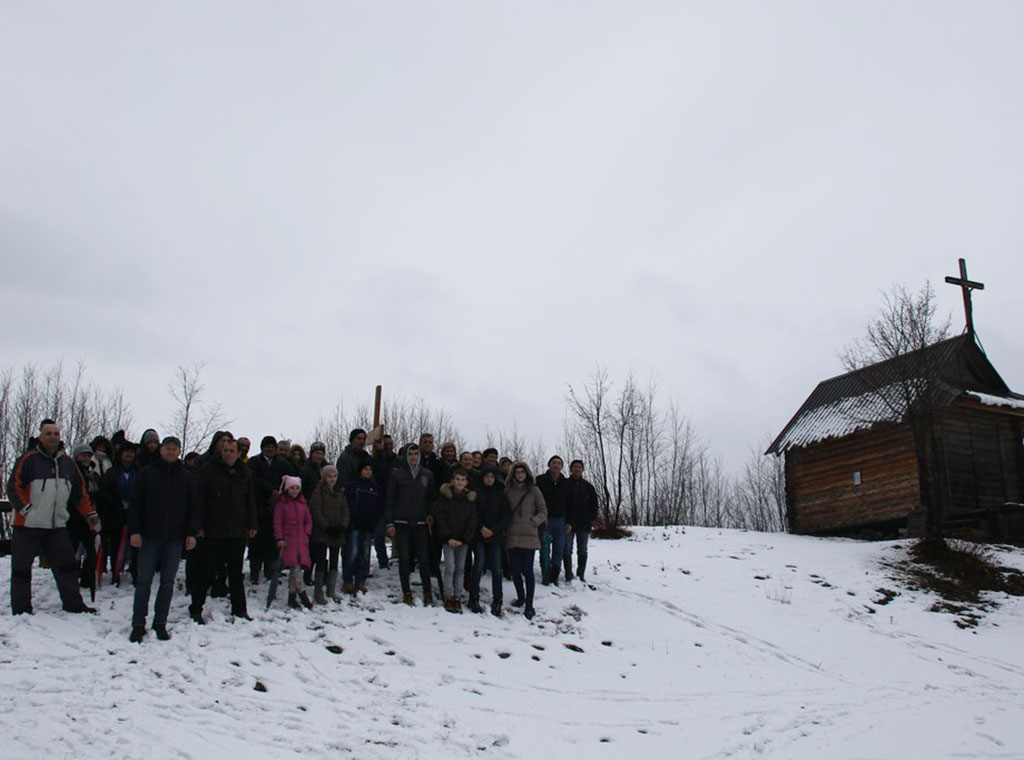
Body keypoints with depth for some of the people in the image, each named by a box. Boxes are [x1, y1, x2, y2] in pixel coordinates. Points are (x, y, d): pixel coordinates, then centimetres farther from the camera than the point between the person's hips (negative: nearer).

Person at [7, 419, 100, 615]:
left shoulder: (67, 462, 11)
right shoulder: (28, 459, -6)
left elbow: (80, 491, 18)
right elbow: (13, 487, -10)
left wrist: (89, 513, 15)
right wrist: (26, 509, -17)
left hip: (57, 525, 5)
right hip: (28, 525, -5)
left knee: (67, 564, 8)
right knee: (21, 567, 4)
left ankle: (73, 604, 18)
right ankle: (21, 609, 13)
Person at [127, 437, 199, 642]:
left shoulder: (187, 477, 8)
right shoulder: (147, 473, 4)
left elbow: (193, 507, 9)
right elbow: (135, 503, 2)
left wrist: (191, 533, 0)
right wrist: (134, 530, -7)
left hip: (175, 538, 1)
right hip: (149, 536, -1)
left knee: (168, 582, 6)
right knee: (144, 581, -1)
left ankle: (160, 623, 15)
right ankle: (138, 624, 6)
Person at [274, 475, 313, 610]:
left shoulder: (303, 504, 14)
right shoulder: (281, 504, 0)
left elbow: (309, 520, 19)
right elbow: (277, 522, -2)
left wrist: (307, 533, 5)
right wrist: (279, 539, -9)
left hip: (301, 541, 4)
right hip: (288, 540, -4)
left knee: (295, 568, 5)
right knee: (295, 568, -13)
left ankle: (292, 597, 13)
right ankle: (302, 594, -13)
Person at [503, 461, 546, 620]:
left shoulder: (534, 491, 4)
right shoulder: (507, 491, 9)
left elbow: (543, 512, 5)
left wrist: (534, 521, -11)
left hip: (528, 536, -2)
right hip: (512, 536, 2)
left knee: (527, 570, -5)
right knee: (515, 570, 6)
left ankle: (529, 606, -1)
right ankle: (520, 597, 29)